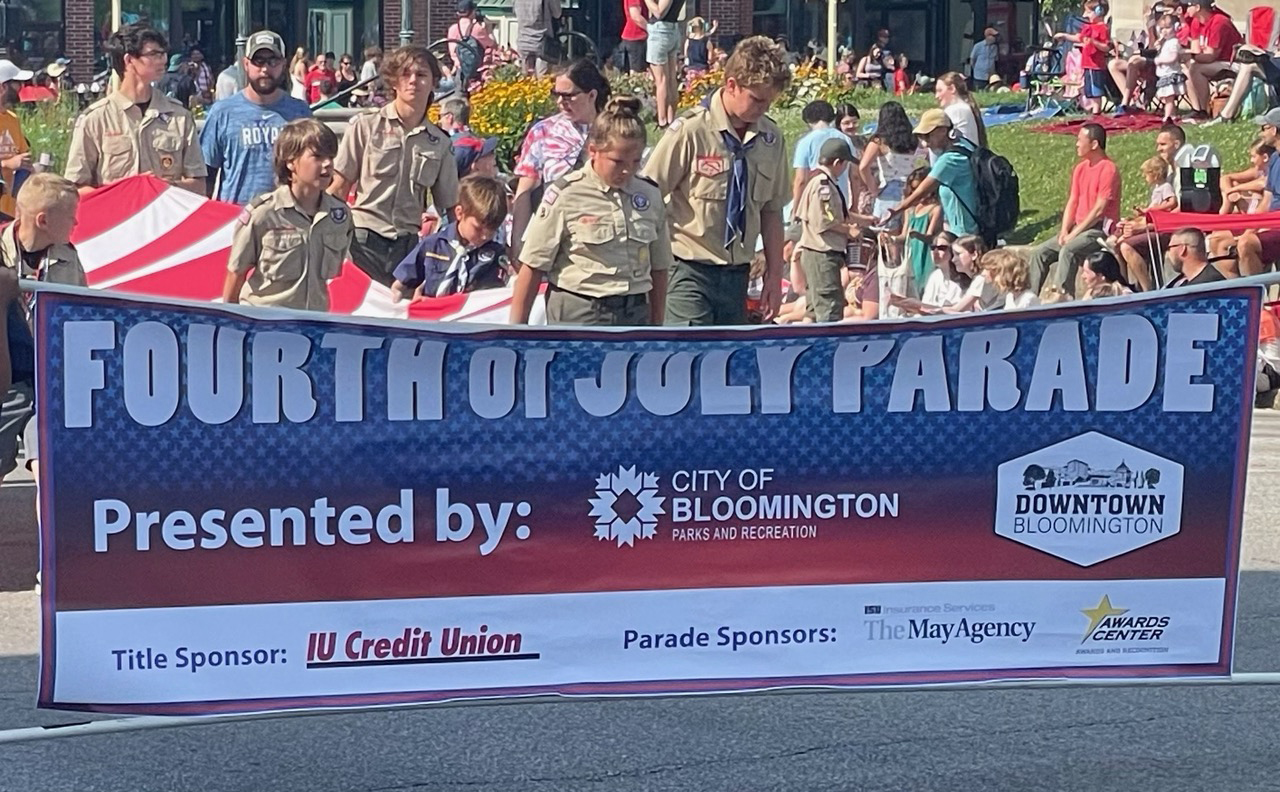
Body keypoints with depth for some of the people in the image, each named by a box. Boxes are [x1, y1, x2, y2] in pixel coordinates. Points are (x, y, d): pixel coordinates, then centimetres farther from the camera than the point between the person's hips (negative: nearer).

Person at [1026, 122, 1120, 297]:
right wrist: (1065, 231, -4)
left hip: (1100, 229, -8)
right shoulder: (1080, 168, 13)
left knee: (1068, 251, -33)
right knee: (1040, 254, -5)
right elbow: (1072, 203, 12)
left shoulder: (1108, 169, -13)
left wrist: (1074, 233, -16)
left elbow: (1099, 210, -17)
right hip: (1079, 228, 8)